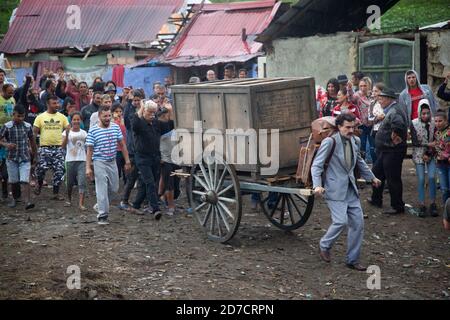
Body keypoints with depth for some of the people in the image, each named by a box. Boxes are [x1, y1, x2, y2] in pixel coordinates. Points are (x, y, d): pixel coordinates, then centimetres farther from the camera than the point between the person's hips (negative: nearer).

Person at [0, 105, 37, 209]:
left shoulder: (27, 126, 0)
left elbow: (32, 140, 13)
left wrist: (34, 153, 19)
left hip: (25, 158, 0)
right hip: (12, 158, 0)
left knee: (25, 180, -11)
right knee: (13, 181, 11)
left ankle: (28, 201, -15)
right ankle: (14, 199, 31)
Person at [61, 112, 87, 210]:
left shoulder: (84, 133, 7)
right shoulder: (67, 132, 0)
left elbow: (87, 147, 13)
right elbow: (63, 146, -13)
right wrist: (67, 134, -23)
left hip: (82, 160, 1)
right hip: (70, 160, -1)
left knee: (82, 182, -10)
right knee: (70, 182, 11)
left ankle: (81, 203, -14)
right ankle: (69, 199, 34)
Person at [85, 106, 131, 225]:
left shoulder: (116, 128, 4)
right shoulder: (93, 131, -7)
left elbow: (122, 144, 10)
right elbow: (89, 150, -5)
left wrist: (127, 161, 7)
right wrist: (88, 167, -9)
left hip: (112, 162, 5)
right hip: (99, 163, -5)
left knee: (114, 188, 10)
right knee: (102, 189, -5)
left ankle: (100, 205, 33)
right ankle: (102, 215, 1)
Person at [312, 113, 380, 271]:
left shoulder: (355, 141, 8)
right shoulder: (330, 142, -12)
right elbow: (316, 165, -13)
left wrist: (371, 178, 33)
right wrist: (317, 185, -27)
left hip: (351, 189, 7)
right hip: (335, 190, -7)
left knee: (358, 223, 4)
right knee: (341, 221, -18)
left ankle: (352, 260, 16)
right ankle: (324, 246, 10)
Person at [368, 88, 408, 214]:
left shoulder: (394, 111, -21)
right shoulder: (391, 109, 12)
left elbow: (398, 123, -41)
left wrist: (395, 137, -27)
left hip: (393, 151, -11)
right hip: (386, 150, 11)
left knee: (393, 178, -3)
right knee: (376, 172, 21)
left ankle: (398, 207, 7)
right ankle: (376, 199, 34)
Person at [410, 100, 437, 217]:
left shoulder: (433, 123, -5)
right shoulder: (414, 124, -7)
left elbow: (436, 140, -2)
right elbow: (415, 142, -8)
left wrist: (429, 154, -9)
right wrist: (428, 144, -17)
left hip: (431, 154, 1)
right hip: (419, 154, -1)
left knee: (432, 177, -9)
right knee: (421, 179, -2)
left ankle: (433, 204, 2)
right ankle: (422, 205, 5)